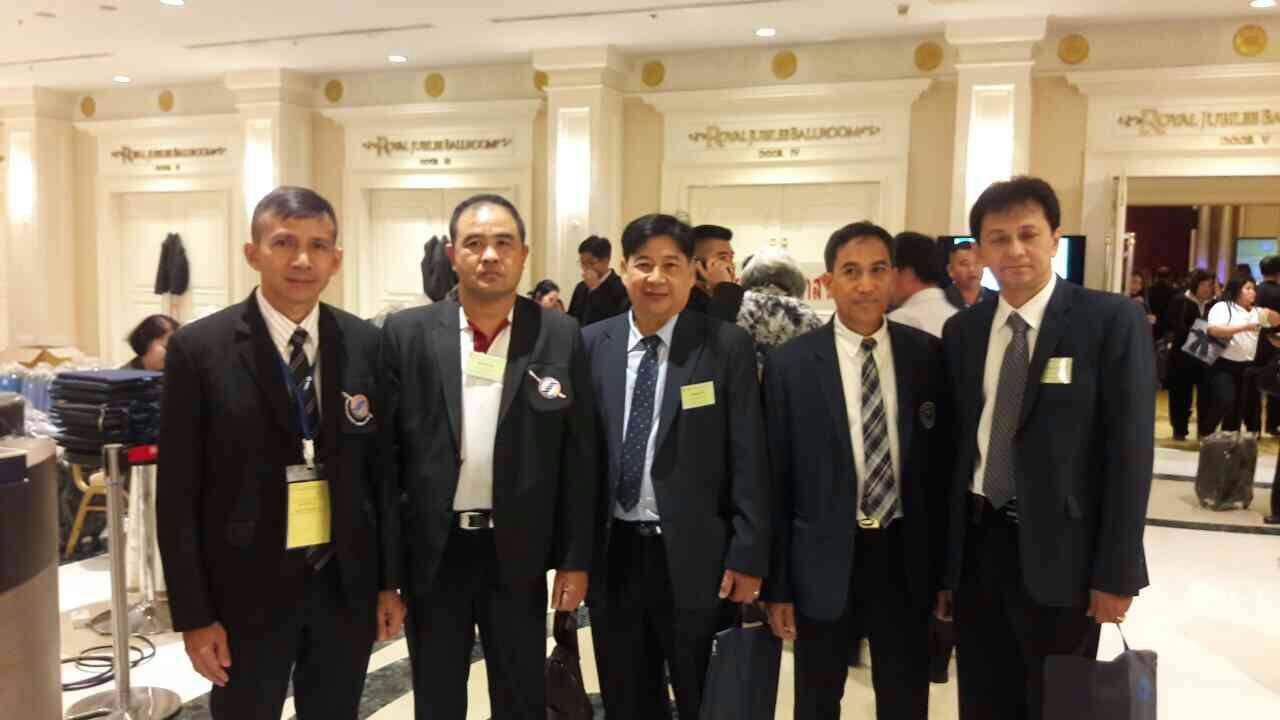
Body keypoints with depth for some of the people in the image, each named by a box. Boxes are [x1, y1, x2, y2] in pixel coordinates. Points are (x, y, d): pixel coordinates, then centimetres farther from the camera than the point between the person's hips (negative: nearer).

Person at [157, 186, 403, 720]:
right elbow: (178, 493, -7)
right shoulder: (199, 349, -9)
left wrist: (390, 579, 5)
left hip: (346, 585, 3)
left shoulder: (366, 344, -1)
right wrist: (194, 614, -8)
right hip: (247, 589, -2)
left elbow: (383, 468, 5)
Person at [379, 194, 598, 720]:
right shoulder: (407, 334, -3)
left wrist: (576, 558, -1)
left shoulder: (560, 336, -3)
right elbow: (383, 448, -1)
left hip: (518, 553, 0)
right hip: (431, 552, 0)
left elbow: (578, 456, -1)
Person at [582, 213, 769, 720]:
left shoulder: (728, 346, -6)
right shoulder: (591, 344, 2)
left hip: (694, 557, -3)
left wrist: (748, 556, -10)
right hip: (612, 553, 3)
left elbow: (748, 460, -7)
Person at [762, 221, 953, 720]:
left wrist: (948, 566, 4)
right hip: (824, 561, -1)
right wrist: (776, 585, -5)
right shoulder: (790, 364, -7)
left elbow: (943, 462, 4)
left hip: (906, 557, 2)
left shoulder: (928, 355, -1)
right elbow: (776, 479, -5)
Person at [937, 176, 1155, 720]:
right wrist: (943, 560, 6)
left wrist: (1116, 572, -12)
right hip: (977, 543, 4)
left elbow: (1130, 450, -9)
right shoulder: (961, 331, 6)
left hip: (1059, 548, -3)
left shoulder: (1111, 320, -6)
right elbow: (955, 445, 7)